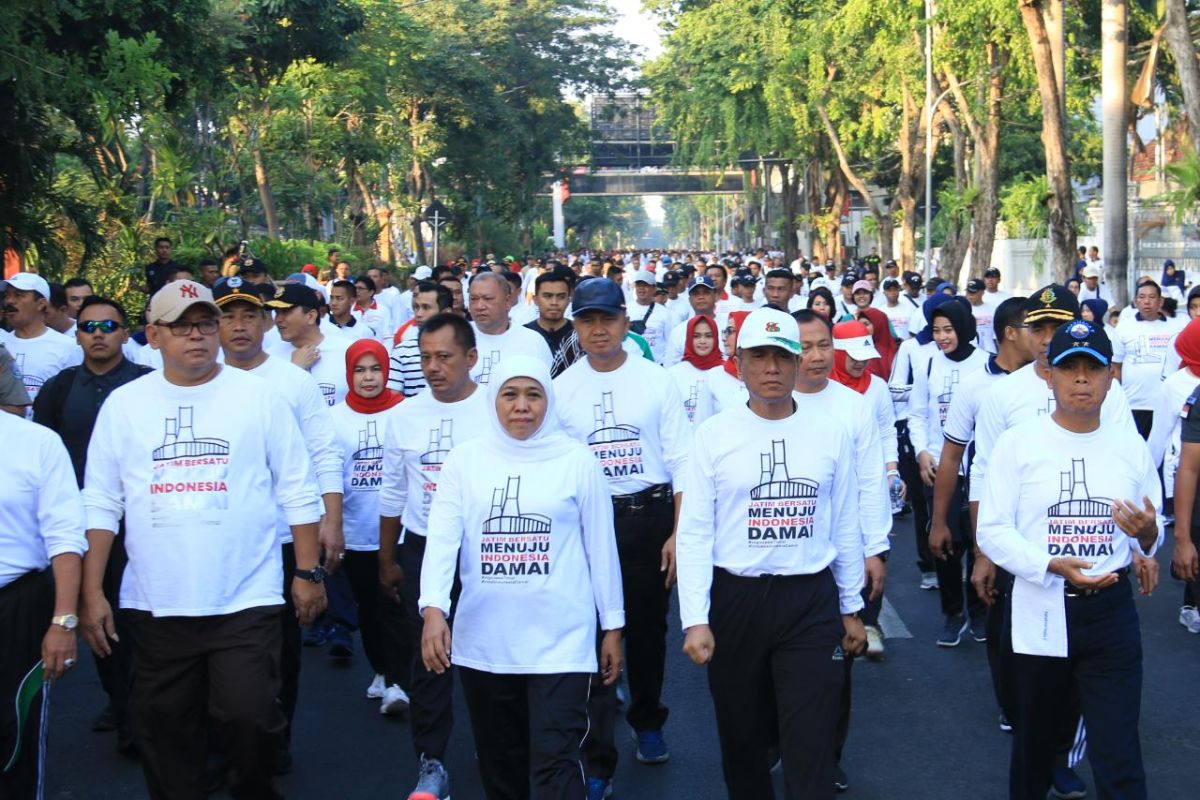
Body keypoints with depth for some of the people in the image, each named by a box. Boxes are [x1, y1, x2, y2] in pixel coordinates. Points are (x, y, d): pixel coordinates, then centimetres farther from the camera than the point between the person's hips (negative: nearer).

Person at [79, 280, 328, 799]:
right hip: (155, 605, 2)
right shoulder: (123, 404, 4)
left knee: (249, 719, -3)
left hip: (245, 601, -2)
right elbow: (101, 504, 5)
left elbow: (298, 492, 3)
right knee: (164, 732, 10)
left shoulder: (257, 396, 1)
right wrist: (92, 592, 0)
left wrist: (308, 572, 0)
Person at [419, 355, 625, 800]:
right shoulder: (464, 460, 2)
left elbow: (601, 547, 4)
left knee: (554, 764, -7)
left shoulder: (577, 461, 0)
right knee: (500, 763, 15)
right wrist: (433, 609, -22)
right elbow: (442, 538, -7)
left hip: (560, 642, -2)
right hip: (483, 643, 3)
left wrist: (613, 626, 6)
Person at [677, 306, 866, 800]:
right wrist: (695, 618, -11)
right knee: (741, 739, 14)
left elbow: (845, 528, 8)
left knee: (810, 749, -2)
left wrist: (851, 608, 10)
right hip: (735, 599, 0)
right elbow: (694, 533, -4)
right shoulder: (714, 435, -2)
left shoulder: (831, 434, 2)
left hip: (812, 602, 0)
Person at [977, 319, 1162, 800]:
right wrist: (1054, 565, -20)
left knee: (1118, 756, -3)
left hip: (1110, 612, 1)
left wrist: (1147, 534, -12)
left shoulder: (1131, 448, 6)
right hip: (1039, 611, -1)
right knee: (1034, 743, 14)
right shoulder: (1017, 443, -3)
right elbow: (992, 530, -6)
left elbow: (1151, 538, 13)